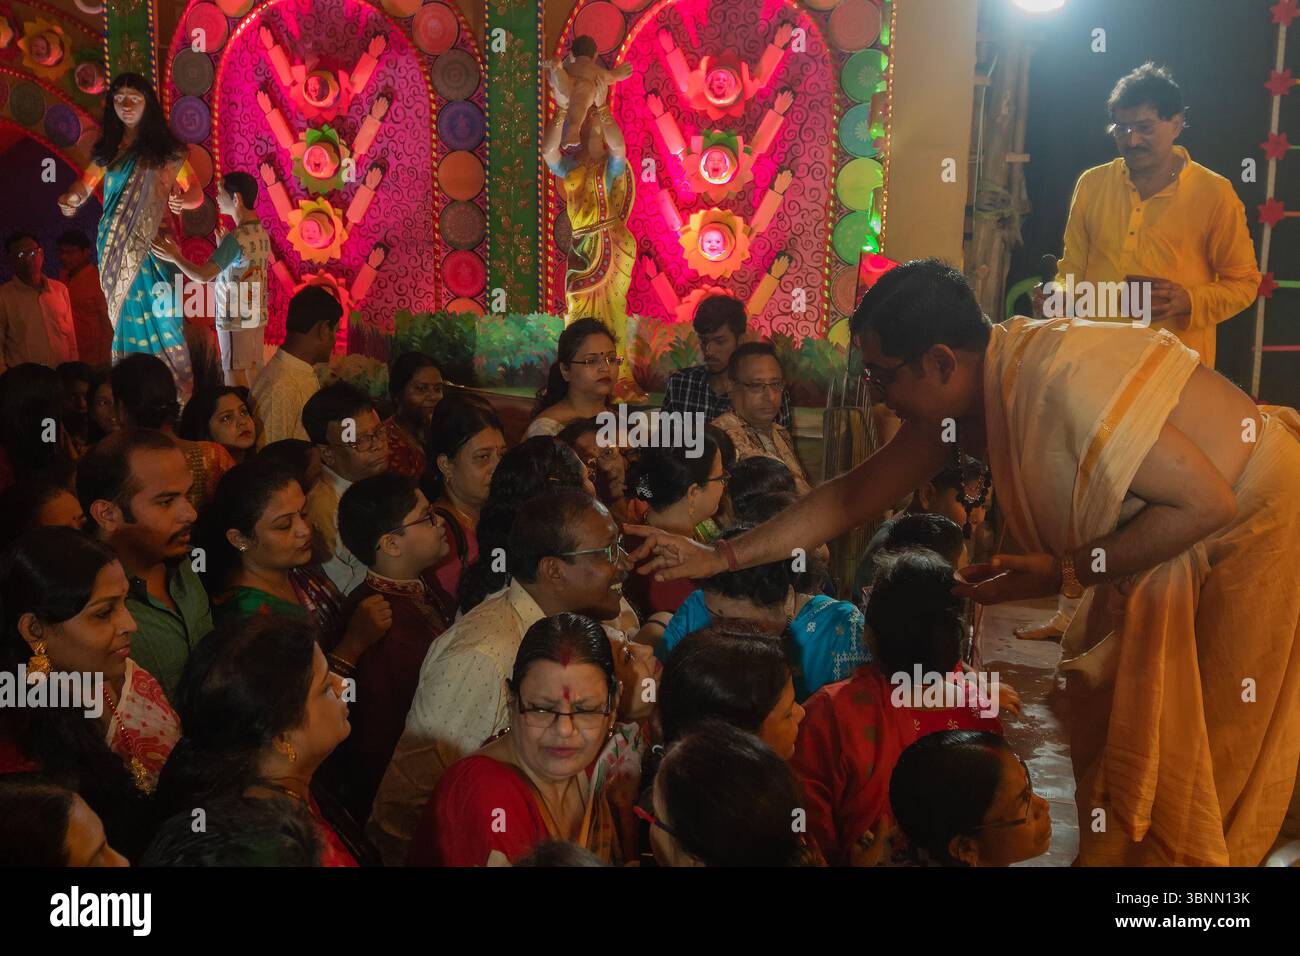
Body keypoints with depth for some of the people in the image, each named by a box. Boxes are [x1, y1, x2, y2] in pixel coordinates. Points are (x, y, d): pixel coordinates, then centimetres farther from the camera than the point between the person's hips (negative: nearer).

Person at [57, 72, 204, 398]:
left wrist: (182, 200, -22)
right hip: (116, 250, 3)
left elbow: (197, 193, 1)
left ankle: (175, 390, 0)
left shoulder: (166, 148, 2)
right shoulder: (107, 149, 11)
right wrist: (70, 199, -15)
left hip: (152, 247, -3)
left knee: (158, 314, -7)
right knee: (127, 315, 3)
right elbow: (85, 185, 8)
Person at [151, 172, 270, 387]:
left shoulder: (236, 238, -18)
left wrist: (175, 257, -6)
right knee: (253, 371, 11)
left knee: (234, 374, -3)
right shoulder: (261, 233, 7)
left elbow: (202, 275, -18)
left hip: (235, 318, -8)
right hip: (256, 315, 8)